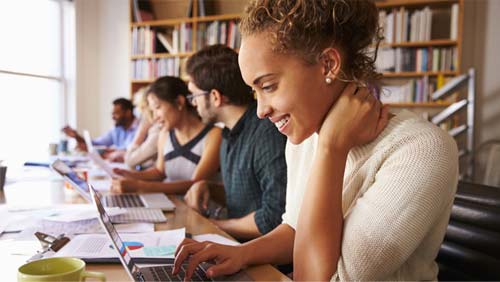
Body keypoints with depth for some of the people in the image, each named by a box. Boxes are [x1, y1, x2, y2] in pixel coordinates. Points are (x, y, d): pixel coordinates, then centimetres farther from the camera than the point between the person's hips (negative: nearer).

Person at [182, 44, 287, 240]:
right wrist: (207, 188, 2)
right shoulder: (230, 134, 10)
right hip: (237, 244, 8)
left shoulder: (268, 134, -20)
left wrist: (216, 226, -11)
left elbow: (276, 218, -24)